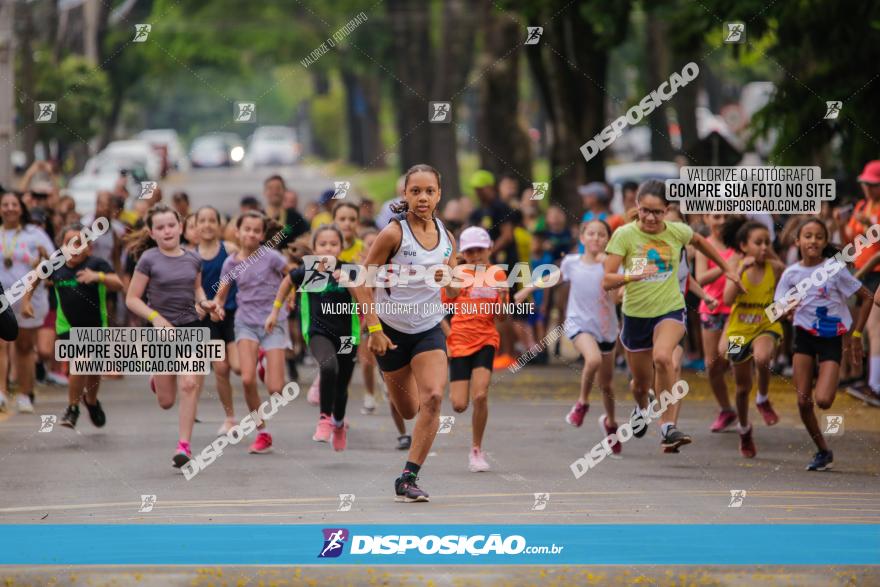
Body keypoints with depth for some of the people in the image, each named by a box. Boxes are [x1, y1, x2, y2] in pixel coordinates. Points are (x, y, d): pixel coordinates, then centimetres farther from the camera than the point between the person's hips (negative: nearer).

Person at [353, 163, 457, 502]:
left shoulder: (446, 237, 0)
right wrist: (373, 329, -18)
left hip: (430, 329, 3)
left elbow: (455, 291, 10)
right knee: (408, 411, 8)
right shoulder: (393, 234, -15)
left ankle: (407, 480, -14)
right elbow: (362, 283, -13)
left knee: (433, 398, -19)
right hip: (392, 330, -3)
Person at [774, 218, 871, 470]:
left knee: (823, 400, -18)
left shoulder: (834, 270, -9)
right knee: (803, 400, -1)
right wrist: (787, 310, -23)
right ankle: (822, 451, 15)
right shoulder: (792, 273, -1)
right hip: (805, 336, 3)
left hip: (832, 338, -3)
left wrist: (855, 334, -3)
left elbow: (867, 297, -3)